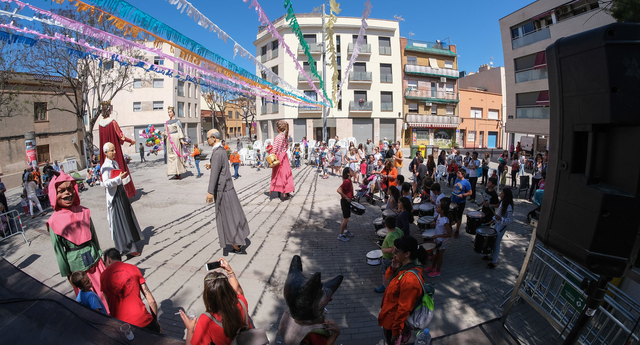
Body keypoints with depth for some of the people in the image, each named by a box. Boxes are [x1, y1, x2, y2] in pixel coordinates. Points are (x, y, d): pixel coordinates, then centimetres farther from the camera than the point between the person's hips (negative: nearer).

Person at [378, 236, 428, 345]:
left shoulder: (410, 280, -37)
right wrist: (393, 268, -18)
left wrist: (395, 332, -16)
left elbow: (404, 309, -28)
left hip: (394, 319, -8)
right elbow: (388, 277, 4)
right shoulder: (406, 265, -11)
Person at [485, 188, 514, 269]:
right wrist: (495, 218, 15)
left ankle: (494, 262, 16)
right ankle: (492, 256, 37)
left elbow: (510, 220, -24)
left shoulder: (509, 207, -25)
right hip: (497, 224, 8)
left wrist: (500, 219, -37)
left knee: (496, 244, 2)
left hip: (501, 227, -8)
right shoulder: (502, 202, 1)